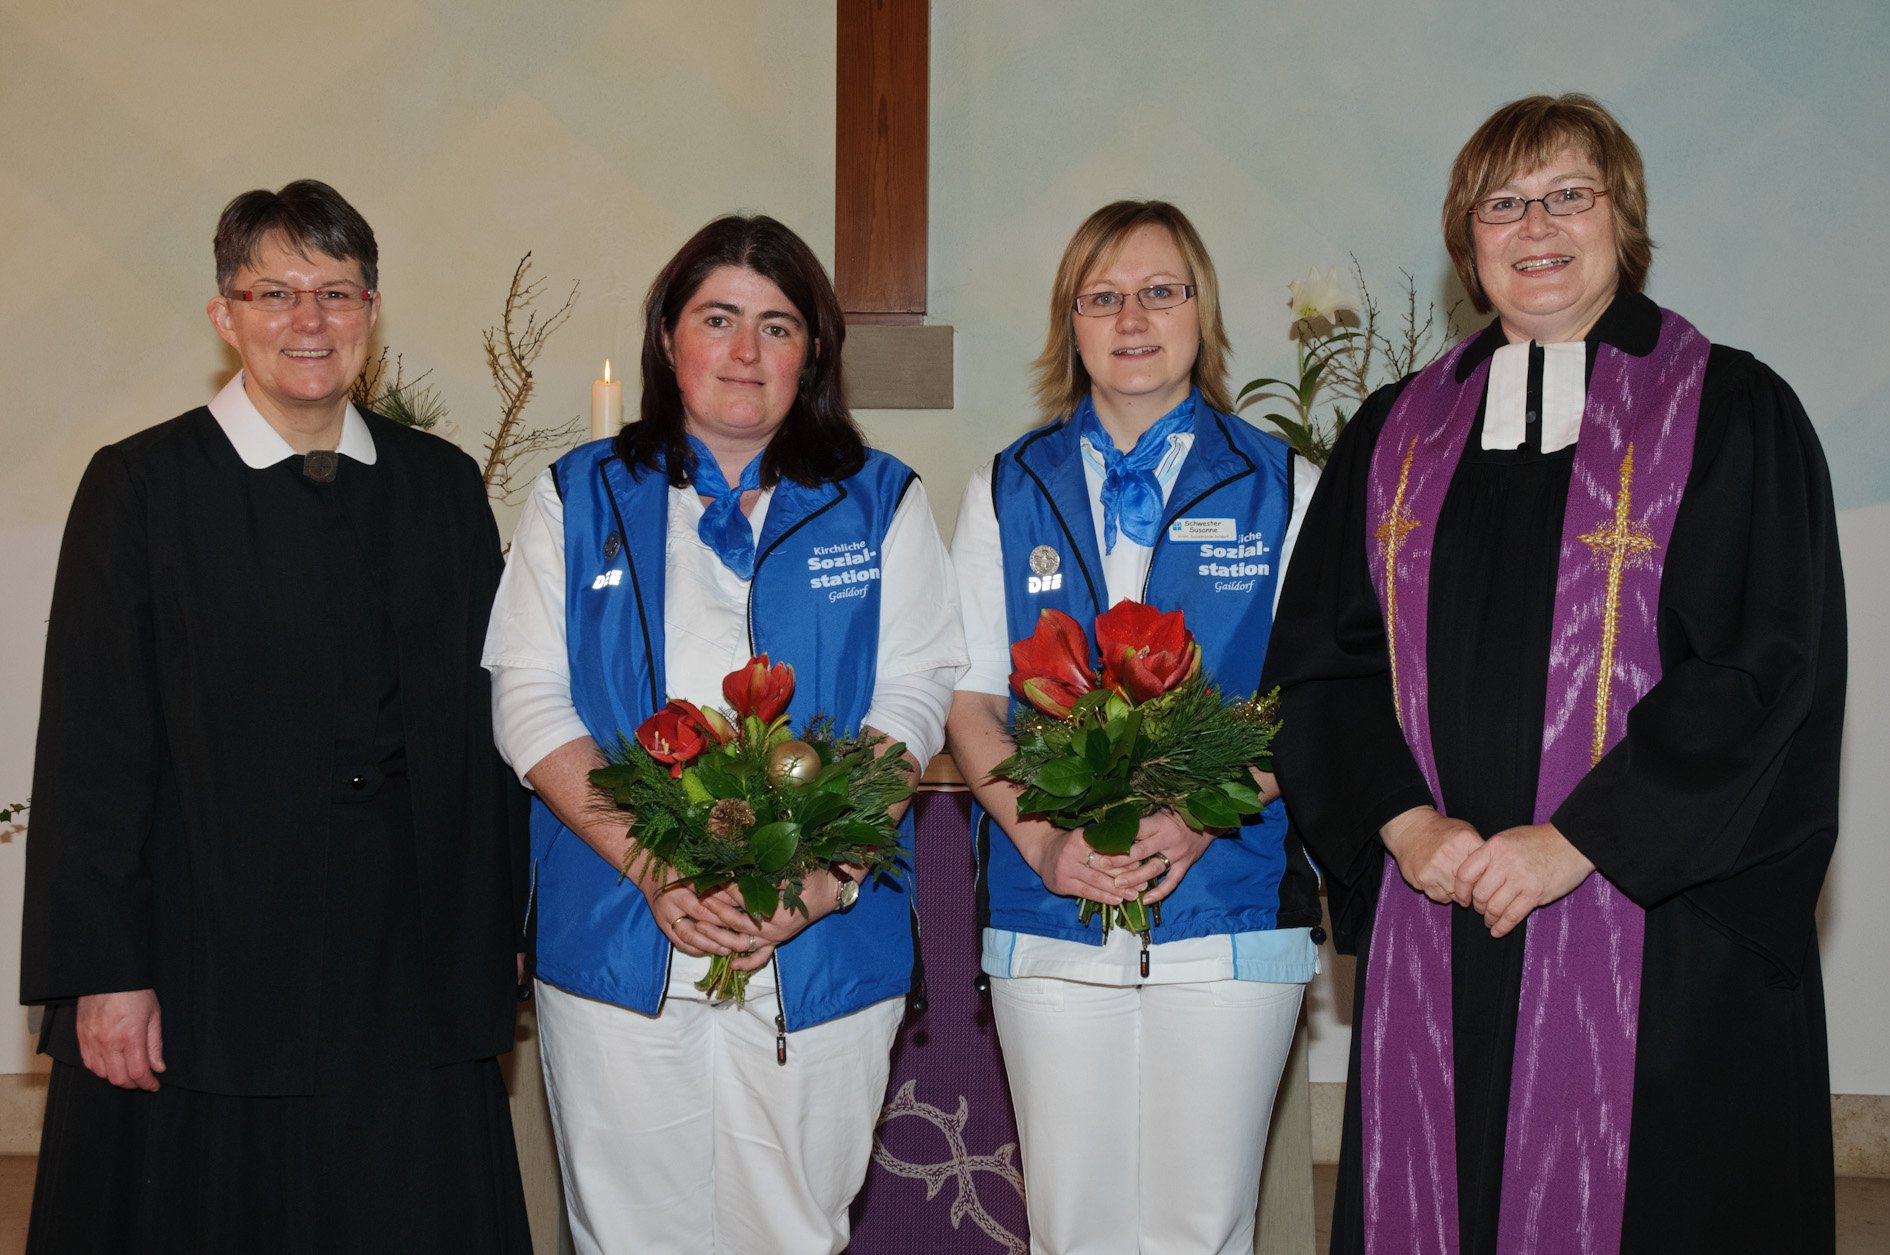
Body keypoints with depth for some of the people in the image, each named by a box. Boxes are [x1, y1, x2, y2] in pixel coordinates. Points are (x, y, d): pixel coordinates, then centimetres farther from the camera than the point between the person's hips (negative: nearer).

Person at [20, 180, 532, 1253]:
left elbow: (490, 719, 9)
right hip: (209, 987, -3)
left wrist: (502, 931, 8)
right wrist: (105, 973, -7)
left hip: (418, 991, 3)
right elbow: (90, 749, -4)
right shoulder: (140, 485, -1)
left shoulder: (446, 486, 8)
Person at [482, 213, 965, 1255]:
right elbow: (530, 699, 1)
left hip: (821, 952, 0)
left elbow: (914, 698, 1)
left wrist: (825, 873, -14)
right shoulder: (579, 499, 9)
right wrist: (652, 867, -12)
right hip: (619, 943, 1)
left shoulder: (879, 505, 9)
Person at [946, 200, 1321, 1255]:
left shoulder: (1280, 486, 6)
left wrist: (1203, 819, -15)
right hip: (1050, 913, 1)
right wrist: (1040, 838, -10)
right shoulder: (1009, 491, 11)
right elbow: (973, 699, 8)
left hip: (1231, 906, -1)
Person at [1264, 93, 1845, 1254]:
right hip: (1432, 927, 3)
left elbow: (1768, 670, -8)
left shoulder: (1732, 414, 1)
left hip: (1660, 922, -3)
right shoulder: (1396, 436, 12)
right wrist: (1403, 821, -9)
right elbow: (1320, 659, 8)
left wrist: (1574, 842, -14)